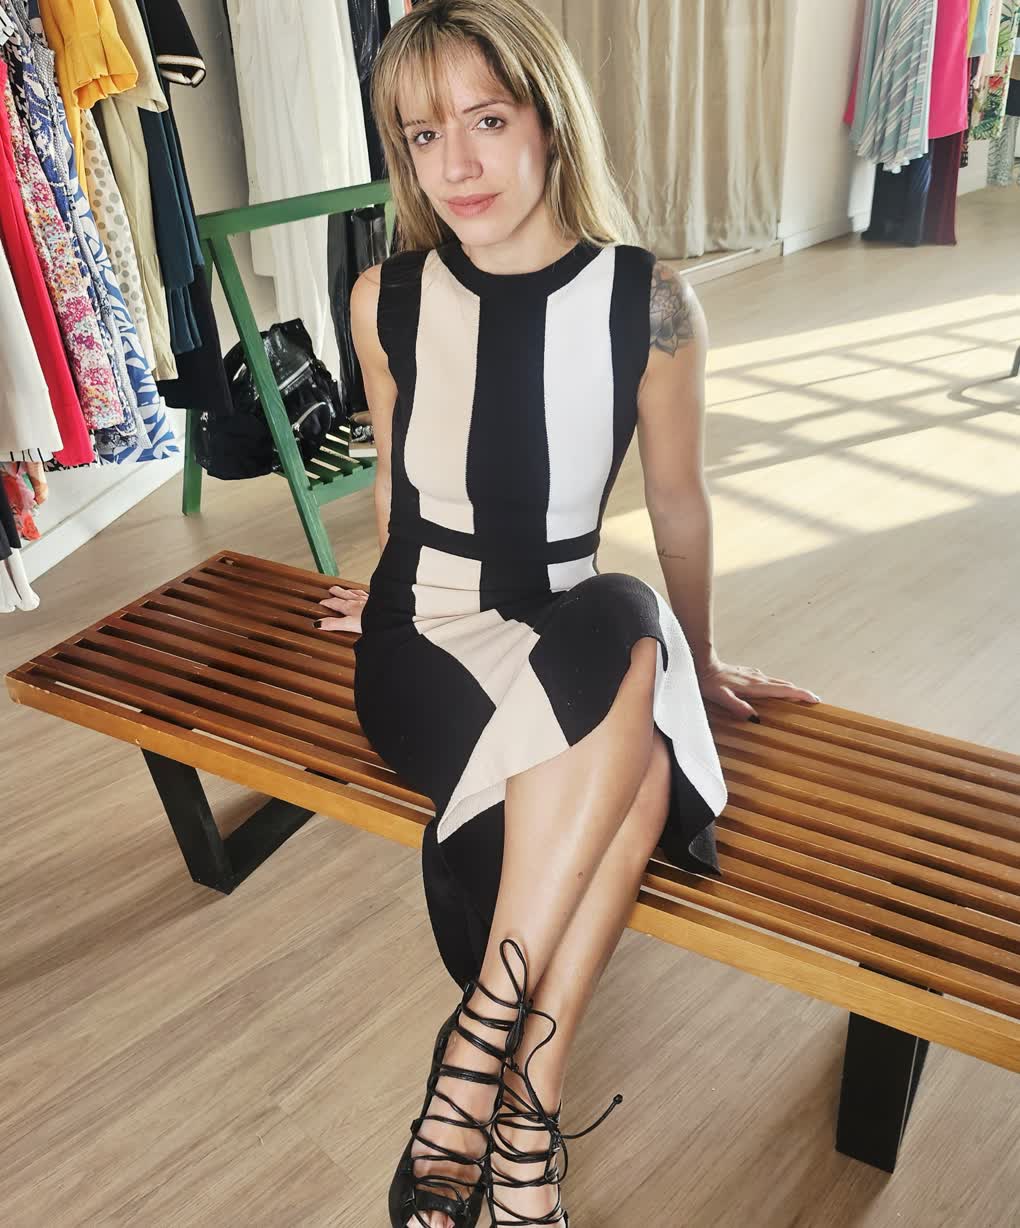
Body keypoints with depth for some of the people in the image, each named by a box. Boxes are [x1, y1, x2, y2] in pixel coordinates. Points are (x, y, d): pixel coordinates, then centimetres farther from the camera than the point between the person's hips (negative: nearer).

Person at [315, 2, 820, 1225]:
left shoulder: (648, 305, -7)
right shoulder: (388, 299, -3)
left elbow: (676, 502, 6)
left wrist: (699, 661, 18)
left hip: (574, 645, 1)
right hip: (425, 644, -1)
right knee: (628, 762, -32)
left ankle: (478, 1057, -22)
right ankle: (527, 1115, -20)